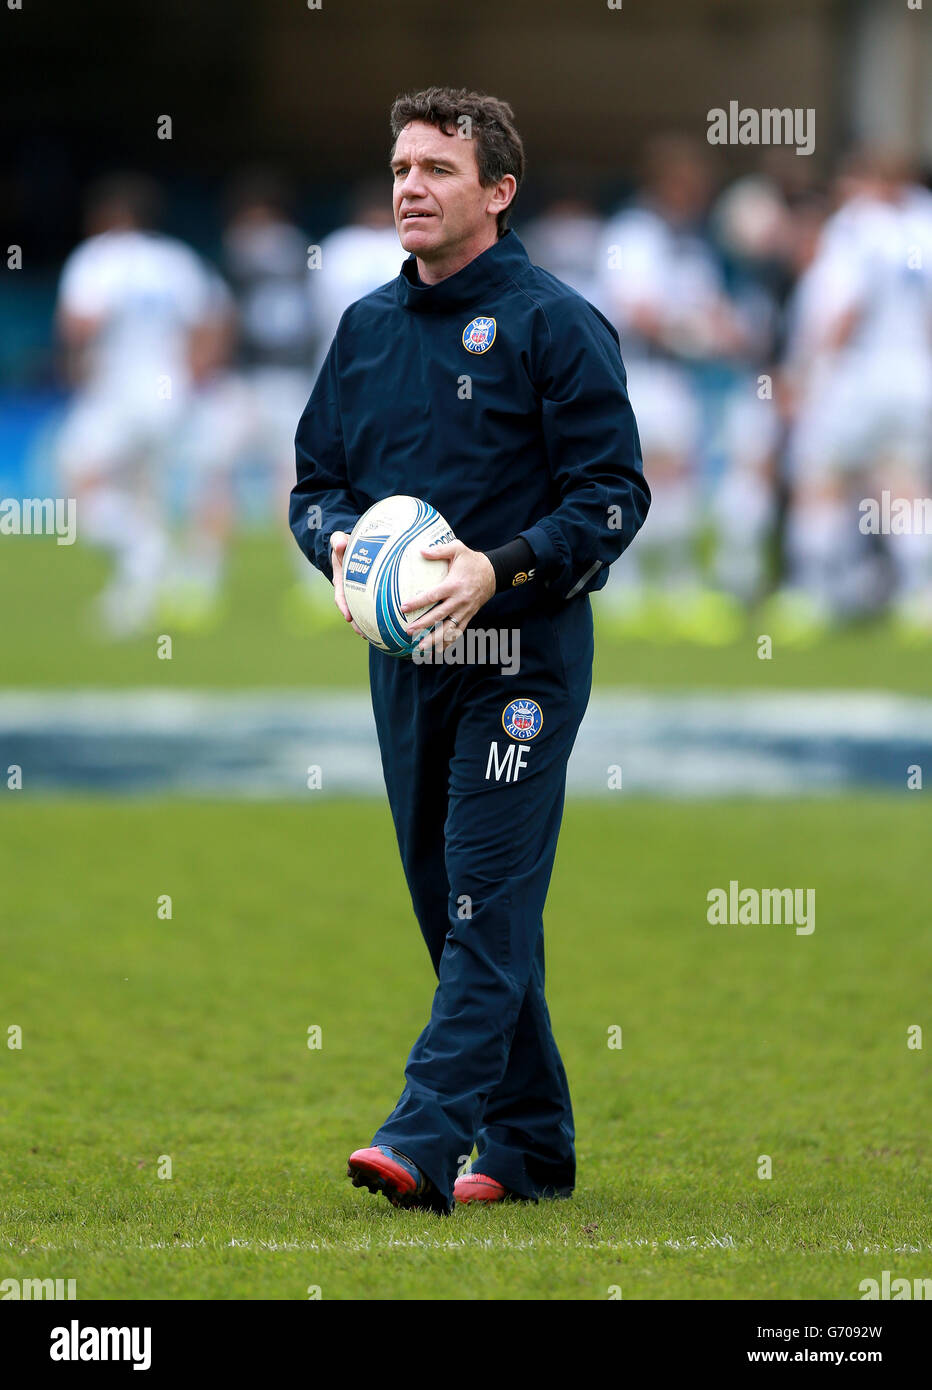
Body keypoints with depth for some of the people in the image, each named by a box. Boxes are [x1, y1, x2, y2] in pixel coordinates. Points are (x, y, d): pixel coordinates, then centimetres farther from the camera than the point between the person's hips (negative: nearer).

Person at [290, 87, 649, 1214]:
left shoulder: (556, 324, -7)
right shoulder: (367, 327, 12)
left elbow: (613, 492, -10)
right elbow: (315, 476, 18)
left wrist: (503, 569, -23)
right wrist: (337, 545, -4)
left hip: (522, 652, -7)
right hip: (403, 655, 7)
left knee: (487, 903, -11)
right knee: (451, 906, 9)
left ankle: (426, 1138, -19)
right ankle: (528, 1145, 17)